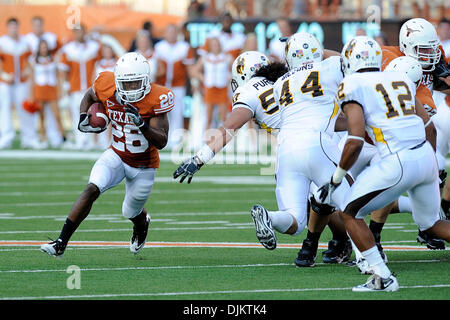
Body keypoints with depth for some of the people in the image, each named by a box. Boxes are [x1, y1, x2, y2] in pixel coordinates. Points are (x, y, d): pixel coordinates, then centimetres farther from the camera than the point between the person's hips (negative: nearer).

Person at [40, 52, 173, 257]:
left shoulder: (155, 99, -25)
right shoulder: (107, 86, -16)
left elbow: (161, 142, -25)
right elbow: (89, 96, 10)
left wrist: (142, 125, -43)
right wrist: (83, 119, -8)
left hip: (143, 166, -2)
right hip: (117, 155, 2)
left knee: (131, 213, 15)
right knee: (92, 190, -23)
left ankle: (142, 224, 56)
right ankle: (61, 243, -22)